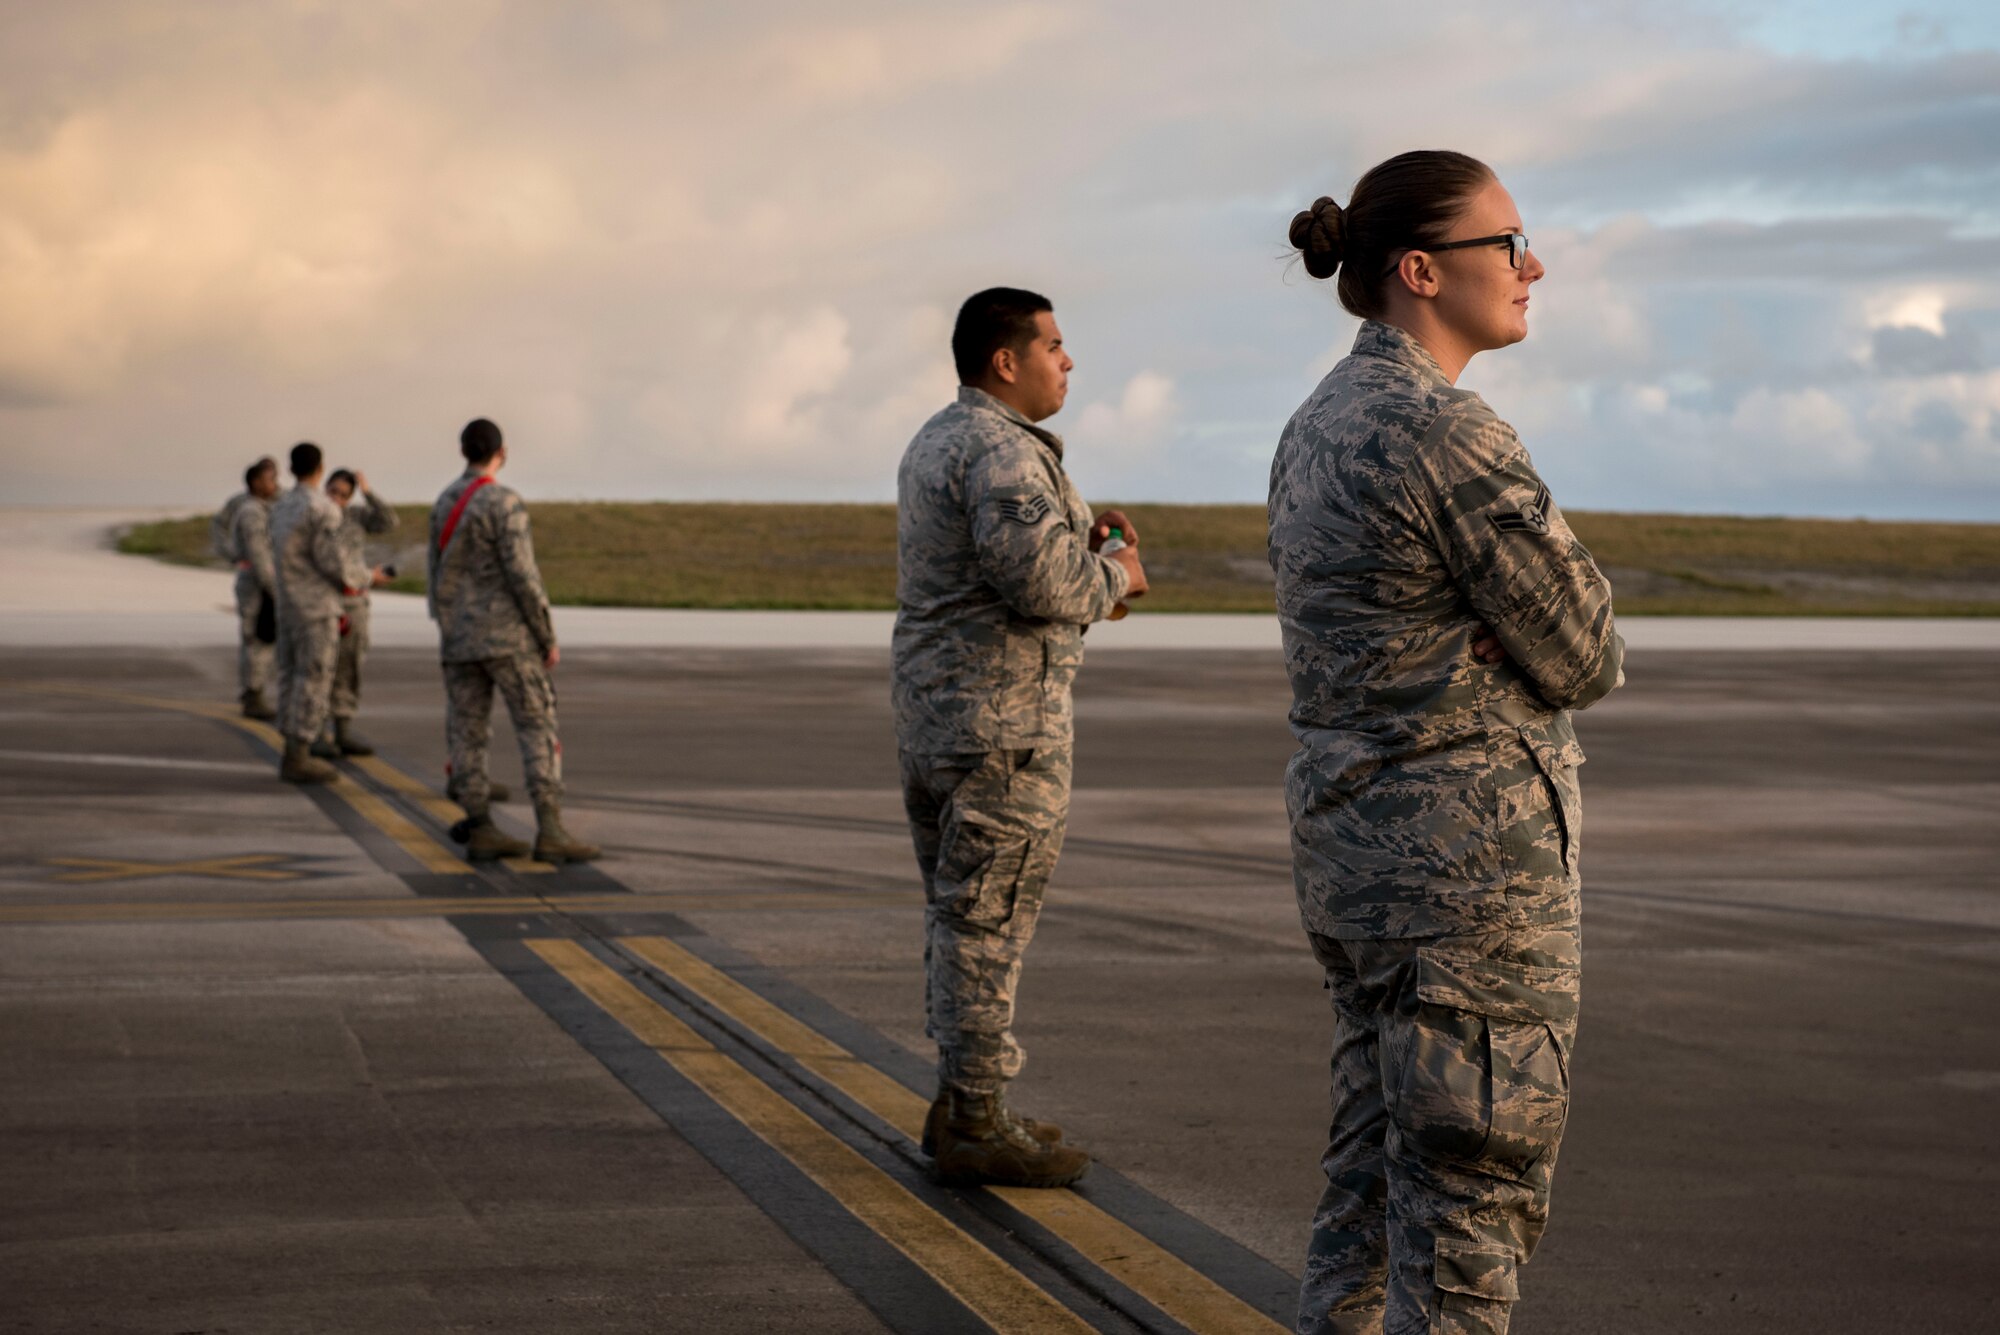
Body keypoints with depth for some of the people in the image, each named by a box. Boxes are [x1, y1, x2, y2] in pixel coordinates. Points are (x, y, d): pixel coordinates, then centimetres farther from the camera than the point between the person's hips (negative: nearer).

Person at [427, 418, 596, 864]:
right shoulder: (504, 503, -15)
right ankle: (550, 832, -11)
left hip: (460, 639, 7)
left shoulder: (445, 503, 9)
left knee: (468, 735, 7)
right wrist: (548, 639, -10)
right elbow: (523, 577, -18)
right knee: (539, 732, -5)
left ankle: (481, 831, 6)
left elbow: (439, 577, 14)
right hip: (507, 637, -7)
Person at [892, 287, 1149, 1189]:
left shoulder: (936, 442, 17)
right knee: (986, 919, -5)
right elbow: (1039, 579, -26)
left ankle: (960, 1106, 23)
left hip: (931, 709, 10)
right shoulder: (1000, 449, -16)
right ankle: (976, 1124, 0)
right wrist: (1114, 575, -8)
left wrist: (1082, 546, 11)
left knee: (959, 913, 15)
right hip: (1001, 717, -10)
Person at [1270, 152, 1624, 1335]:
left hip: (1354, 838, 10)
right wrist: (1578, 642, 7)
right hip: (1472, 853, -10)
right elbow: (1584, 660, -13)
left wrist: (1510, 629, -2)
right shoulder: (1452, 435, -19)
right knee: (1475, 1196, -1)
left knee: (1383, 1174, 17)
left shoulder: (1320, 430, 11)